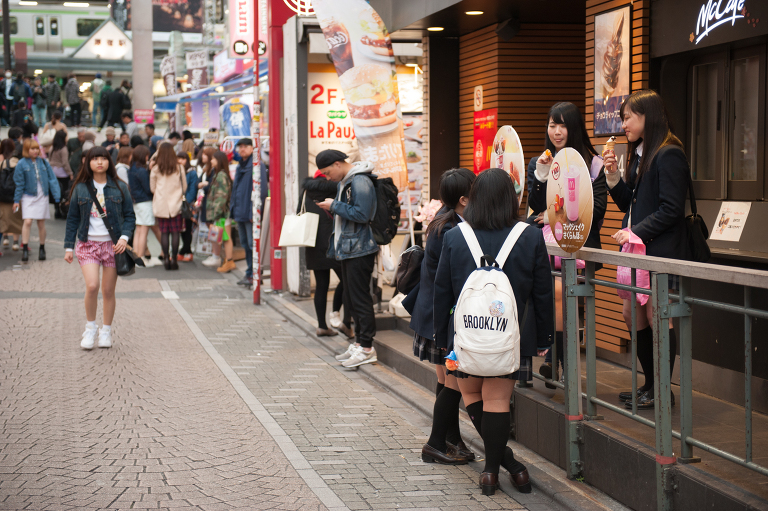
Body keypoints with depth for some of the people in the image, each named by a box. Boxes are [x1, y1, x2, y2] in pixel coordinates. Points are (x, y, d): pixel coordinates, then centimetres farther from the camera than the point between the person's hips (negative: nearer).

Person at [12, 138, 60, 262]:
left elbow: (52, 179, 5)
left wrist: (56, 196, -1)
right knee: (27, 222, -13)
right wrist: (17, 200, -1)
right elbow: (19, 183, 0)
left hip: (42, 196, 2)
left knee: (41, 224, 8)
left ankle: (42, 249, 21)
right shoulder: (22, 164, -4)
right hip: (28, 197, -2)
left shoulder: (43, 162, 2)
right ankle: (25, 249, -8)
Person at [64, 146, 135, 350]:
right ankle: (90, 328, 3)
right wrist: (69, 247, 5)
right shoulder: (80, 188, 5)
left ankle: (106, 331, 19)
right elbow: (72, 218, 9)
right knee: (92, 286, -17)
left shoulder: (119, 188, 4)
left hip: (112, 244, 0)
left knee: (108, 291, 3)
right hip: (87, 243, 0)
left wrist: (124, 237, -11)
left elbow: (129, 216, 5)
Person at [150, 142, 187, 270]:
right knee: (175, 233, 2)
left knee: (164, 232, 6)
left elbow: (152, 188, 7)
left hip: (160, 205, 0)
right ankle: (174, 258, 0)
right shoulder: (179, 168, -3)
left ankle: (166, 258, 5)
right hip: (176, 205, 0)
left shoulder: (155, 169, -4)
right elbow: (184, 187, 6)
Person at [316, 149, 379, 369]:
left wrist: (335, 206, -16)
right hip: (347, 249, 10)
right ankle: (359, 342, 21)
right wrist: (333, 208, 5)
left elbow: (361, 214, -23)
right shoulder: (344, 181, 16)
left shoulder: (360, 182, -16)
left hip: (359, 250, -10)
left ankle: (366, 347, -1)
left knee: (360, 298, -6)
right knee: (351, 298, 13)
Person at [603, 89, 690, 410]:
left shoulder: (668, 156, -13)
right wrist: (613, 177, 4)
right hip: (638, 251, 9)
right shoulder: (640, 154, 16)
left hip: (661, 250, -9)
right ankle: (650, 385, 21)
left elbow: (671, 209, -18)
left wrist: (635, 232, -18)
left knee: (656, 318, -4)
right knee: (632, 315, 10)